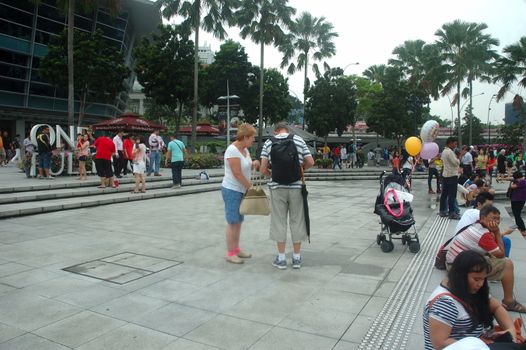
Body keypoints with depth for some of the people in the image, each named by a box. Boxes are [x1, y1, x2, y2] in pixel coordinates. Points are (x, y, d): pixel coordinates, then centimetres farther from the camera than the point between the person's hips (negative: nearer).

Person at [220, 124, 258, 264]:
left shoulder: (244, 149, 9)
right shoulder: (232, 150, -19)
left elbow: (246, 166, 19)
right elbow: (237, 174, -21)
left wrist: (253, 164, -3)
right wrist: (250, 186, -13)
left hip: (242, 190, 9)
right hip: (232, 190, -9)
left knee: (239, 221, 14)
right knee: (233, 222, -2)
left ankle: (236, 249, 24)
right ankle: (230, 253, 7)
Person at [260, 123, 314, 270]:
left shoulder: (268, 143, 1)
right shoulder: (299, 140, 2)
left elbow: (263, 169, -4)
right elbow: (310, 162, 1)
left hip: (277, 187, 0)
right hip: (296, 187, 0)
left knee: (279, 221, 7)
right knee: (297, 220, 9)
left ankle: (281, 258, 13)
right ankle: (296, 257, 17)